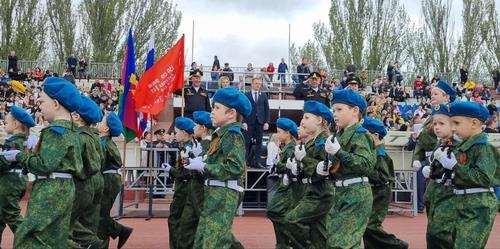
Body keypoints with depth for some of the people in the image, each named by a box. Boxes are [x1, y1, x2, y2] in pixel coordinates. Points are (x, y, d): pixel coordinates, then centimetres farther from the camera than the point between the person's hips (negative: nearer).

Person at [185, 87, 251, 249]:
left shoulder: (233, 135, -11)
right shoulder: (222, 134, 17)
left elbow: (234, 168, -22)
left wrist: (202, 166, -16)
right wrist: (198, 163, 0)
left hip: (223, 196, -9)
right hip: (214, 194, 9)